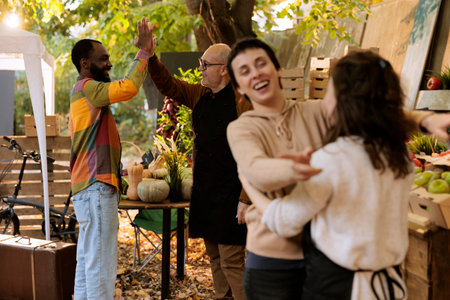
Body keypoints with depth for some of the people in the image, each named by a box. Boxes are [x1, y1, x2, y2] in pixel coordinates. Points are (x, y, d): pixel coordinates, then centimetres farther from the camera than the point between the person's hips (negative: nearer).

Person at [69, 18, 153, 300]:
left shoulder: (85, 92, 22)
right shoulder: (86, 88, -10)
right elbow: (128, 88, -24)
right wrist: (144, 52, -15)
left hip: (90, 188, 11)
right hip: (97, 189, -11)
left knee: (87, 262, 12)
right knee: (100, 265, -10)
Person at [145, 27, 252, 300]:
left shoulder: (243, 102, -15)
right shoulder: (200, 95, 8)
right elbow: (168, 85, 18)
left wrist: (246, 199, -22)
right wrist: (151, 56, 1)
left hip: (230, 196, -8)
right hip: (203, 193, 8)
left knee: (232, 262, -5)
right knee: (214, 257, 17)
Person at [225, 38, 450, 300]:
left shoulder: (316, 112, 3)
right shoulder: (241, 129, -5)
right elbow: (256, 171, -26)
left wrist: (426, 119, -27)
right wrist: (292, 170, -48)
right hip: (275, 260, -2)